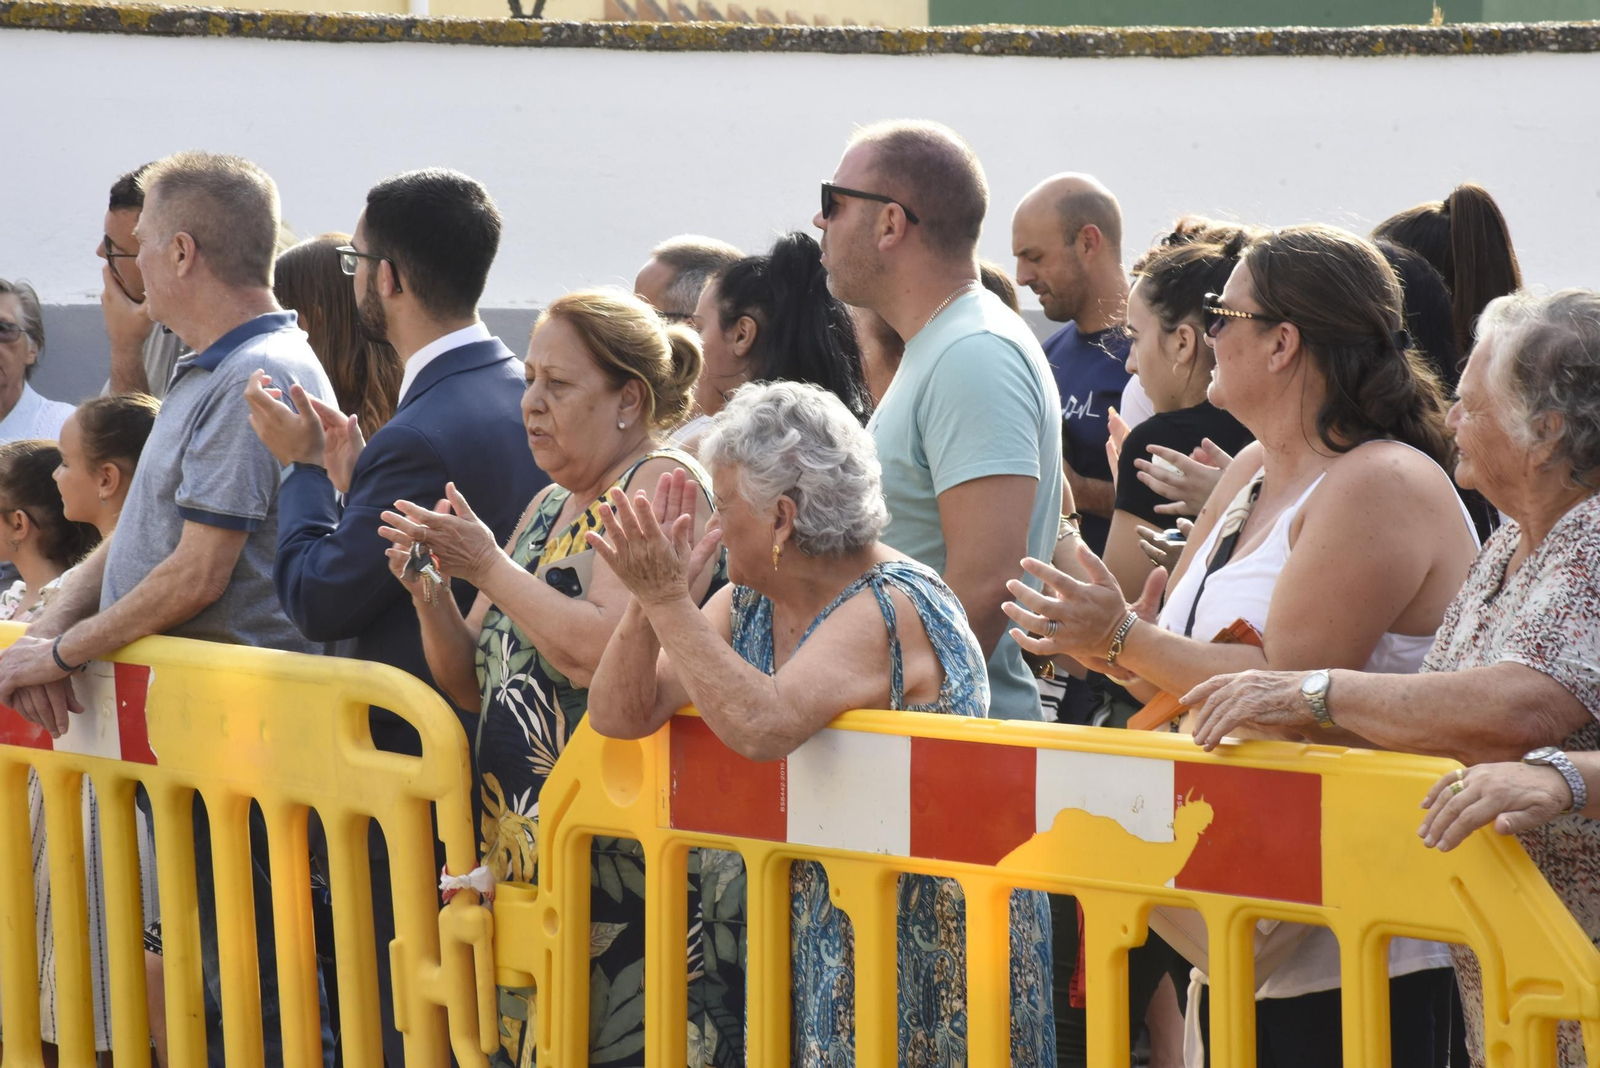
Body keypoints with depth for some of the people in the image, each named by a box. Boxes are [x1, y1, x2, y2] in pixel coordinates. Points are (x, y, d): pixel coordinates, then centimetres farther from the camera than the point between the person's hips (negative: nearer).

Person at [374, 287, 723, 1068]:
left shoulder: (663, 484, -7)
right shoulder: (551, 506, 19)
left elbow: (600, 651, -21)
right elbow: (472, 683, 19)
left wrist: (488, 565, -11)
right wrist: (429, 593, 0)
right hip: (523, 857, 9)